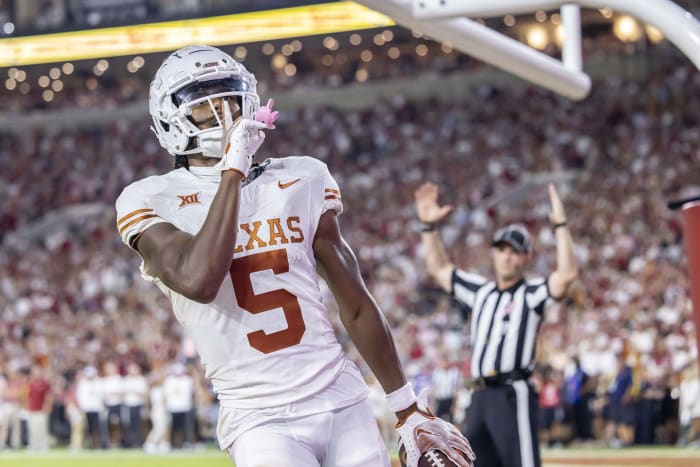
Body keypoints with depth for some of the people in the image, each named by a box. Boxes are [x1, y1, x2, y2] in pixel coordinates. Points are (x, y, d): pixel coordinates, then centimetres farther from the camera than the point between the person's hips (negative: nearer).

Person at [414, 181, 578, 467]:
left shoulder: (532, 294, 2)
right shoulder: (481, 291, 20)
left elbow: (567, 274, -16)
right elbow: (439, 270, 28)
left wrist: (560, 226, -19)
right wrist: (429, 227, 19)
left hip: (513, 396, -7)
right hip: (480, 398, 7)